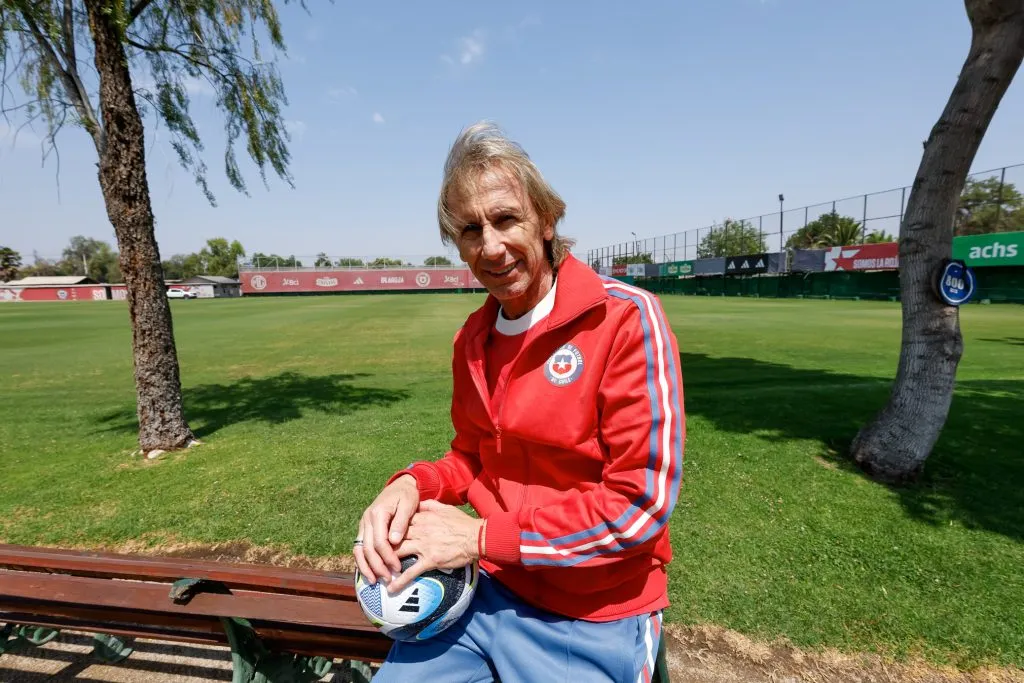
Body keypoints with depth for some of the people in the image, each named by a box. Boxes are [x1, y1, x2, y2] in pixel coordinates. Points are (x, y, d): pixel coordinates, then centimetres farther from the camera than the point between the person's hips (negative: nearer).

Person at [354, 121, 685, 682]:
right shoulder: (472, 339, 1)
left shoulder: (626, 319, -20)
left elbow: (641, 501, -20)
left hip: (593, 620, -4)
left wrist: (484, 537, -19)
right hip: (485, 591, 5)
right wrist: (414, 483, -10)